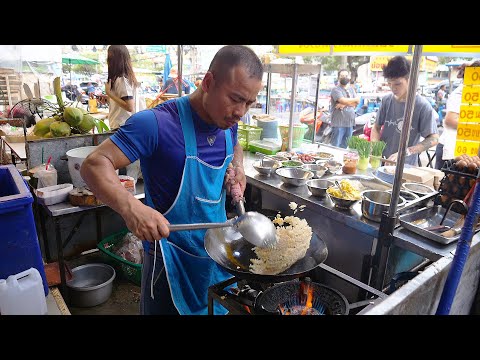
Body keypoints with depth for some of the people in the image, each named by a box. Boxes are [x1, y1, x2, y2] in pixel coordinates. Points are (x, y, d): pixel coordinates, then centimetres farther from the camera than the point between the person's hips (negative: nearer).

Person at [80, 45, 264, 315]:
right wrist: (131, 207, -42)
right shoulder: (159, 122, -24)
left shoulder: (229, 123, -3)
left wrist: (238, 167, -3)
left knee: (221, 308, 26)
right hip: (172, 256, -6)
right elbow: (95, 165, -24)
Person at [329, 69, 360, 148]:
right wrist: (354, 99, -1)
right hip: (339, 123, -6)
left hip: (350, 123, 6)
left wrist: (344, 104, -11)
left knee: (344, 147, 10)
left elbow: (357, 102, 5)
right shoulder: (336, 89, -4)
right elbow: (343, 100, -18)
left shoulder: (351, 89, 18)